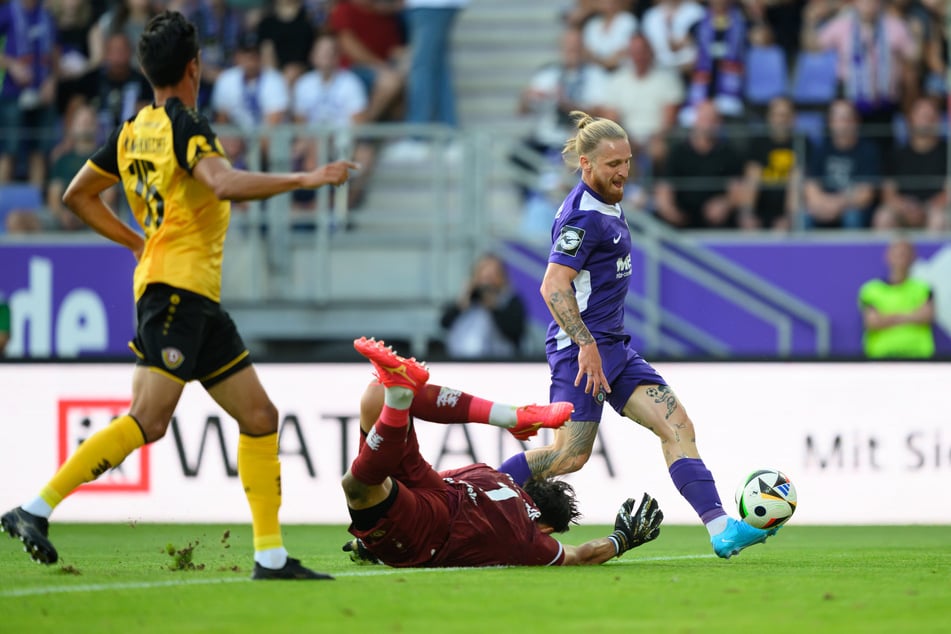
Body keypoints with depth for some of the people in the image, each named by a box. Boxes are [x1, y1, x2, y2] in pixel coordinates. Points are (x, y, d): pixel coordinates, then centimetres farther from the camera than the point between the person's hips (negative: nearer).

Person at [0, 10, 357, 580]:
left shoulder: (132, 132, 15)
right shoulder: (186, 128, -10)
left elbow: (78, 195, 24)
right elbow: (225, 184, -29)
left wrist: (140, 242, 25)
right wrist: (304, 179, -23)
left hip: (199, 300, 10)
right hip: (177, 291, -10)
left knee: (260, 416, 7)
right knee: (147, 421, -17)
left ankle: (271, 556, 5)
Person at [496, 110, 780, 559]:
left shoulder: (606, 204, 15)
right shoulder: (583, 216, -16)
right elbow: (553, 287, -22)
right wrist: (587, 344, -25)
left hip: (613, 346, 10)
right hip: (582, 346, -10)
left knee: (677, 426, -3)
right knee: (571, 455, -12)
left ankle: (721, 530, -10)